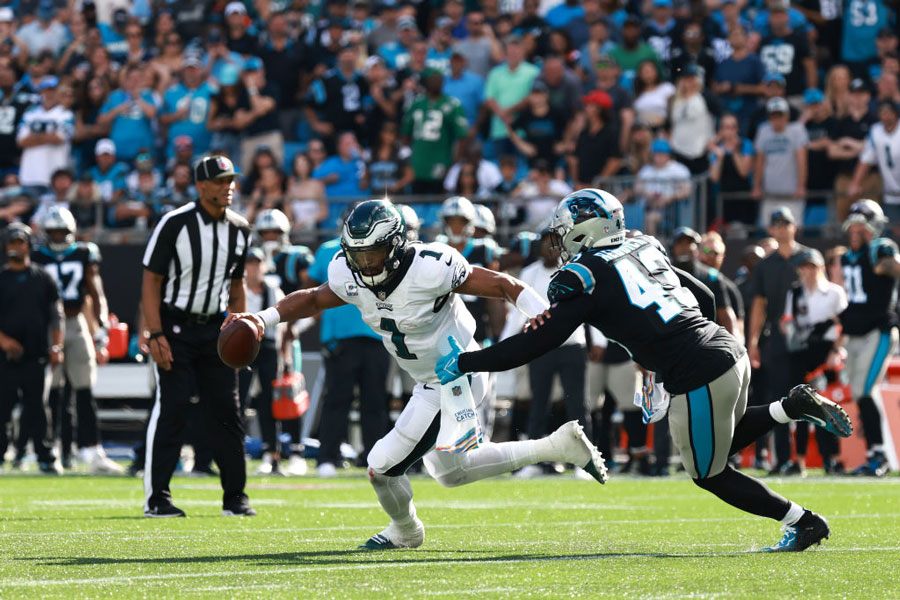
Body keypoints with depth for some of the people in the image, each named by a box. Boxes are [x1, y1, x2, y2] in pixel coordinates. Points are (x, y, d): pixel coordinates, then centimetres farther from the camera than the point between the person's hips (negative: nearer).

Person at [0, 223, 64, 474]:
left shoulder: (43, 279, 10)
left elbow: (56, 316, 11)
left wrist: (56, 346, 1)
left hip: (36, 355, 1)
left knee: (36, 408, 2)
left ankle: (46, 458, 4)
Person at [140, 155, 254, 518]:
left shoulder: (239, 229, 5)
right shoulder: (175, 224, -13)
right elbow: (151, 280, -11)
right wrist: (155, 335, -17)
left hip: (215, 328, 5)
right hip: (175, 327, -5)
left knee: (226, 413, 4)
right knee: (170, 410, -8)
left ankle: (234, 497, 11)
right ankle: (156, 498, -3)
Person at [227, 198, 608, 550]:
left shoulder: (429, 269, -29)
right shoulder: (350, 276, -9)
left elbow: (502, 285, -23)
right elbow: (312, 300, 8)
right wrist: (264, 320, -8)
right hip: (430, 383, 9)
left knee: (383, 466, -7)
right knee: (449, 473, 26)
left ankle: (405, 532, 27)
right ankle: (558, 447, 30)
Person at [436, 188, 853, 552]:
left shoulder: (584, 277, -6)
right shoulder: (645, 250, 16)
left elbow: (536, 342, -8)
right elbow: (704, 299, 22)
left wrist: (463, 364, 0)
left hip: (699, 379, -7)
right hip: (731, 353, 8)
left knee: (711, 475, 13)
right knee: (719, 444, 29)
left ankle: (803, 522, 12)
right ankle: (792, 408, 11)